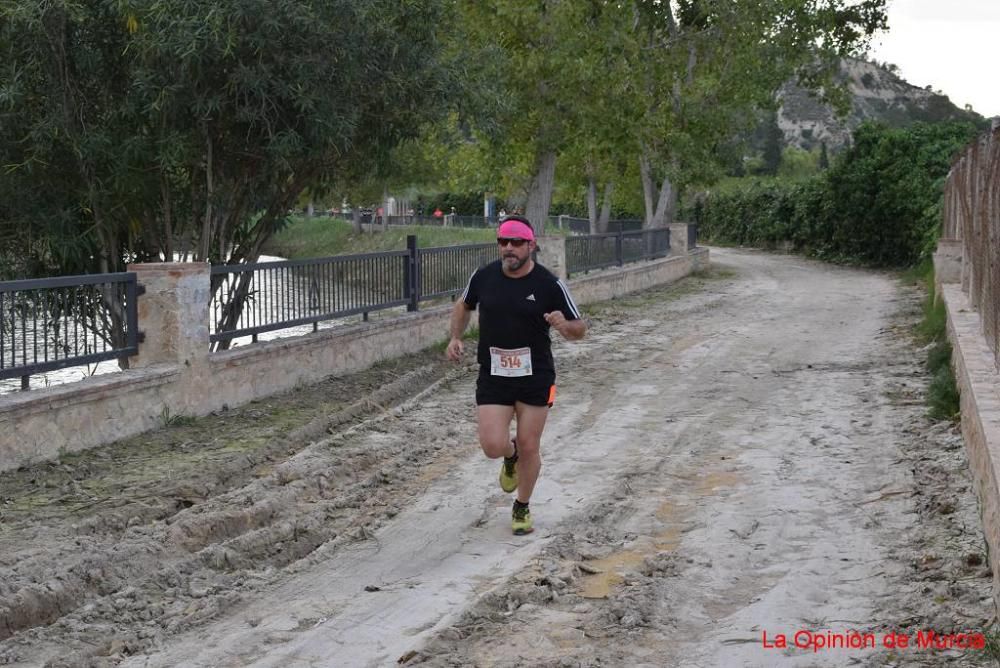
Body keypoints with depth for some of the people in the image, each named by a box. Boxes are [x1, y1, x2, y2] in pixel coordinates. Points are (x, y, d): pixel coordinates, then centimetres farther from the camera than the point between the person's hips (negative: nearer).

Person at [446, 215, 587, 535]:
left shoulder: (549, 285, -10)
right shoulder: (483, 276, -3)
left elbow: (579, 329, -4)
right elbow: (464, 305, 19)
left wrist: (565, 326, -27)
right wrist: (456, 338, 3)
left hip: (535, 378, -1)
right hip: (493, 377, 1)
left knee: (529, 447, 6)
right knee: (492, 446, -10)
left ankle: (522, 507, 31)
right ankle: (511, 455, 29)